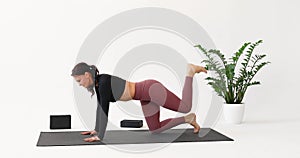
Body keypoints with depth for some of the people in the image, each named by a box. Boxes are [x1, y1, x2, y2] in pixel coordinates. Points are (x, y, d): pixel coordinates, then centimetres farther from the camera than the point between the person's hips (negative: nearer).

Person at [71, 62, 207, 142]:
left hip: (151, 90, -9)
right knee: (155, 130, 12)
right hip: (146, 97, 9)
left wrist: (100, 136, -22)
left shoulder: (103, 81, -22)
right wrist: (96, 130, 18)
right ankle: (188, 119, 23)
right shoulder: (97, 83, 4)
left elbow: (104, 109, -24)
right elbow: (100, 107, 15)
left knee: (185, 107, 3)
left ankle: (190, 72, 18)